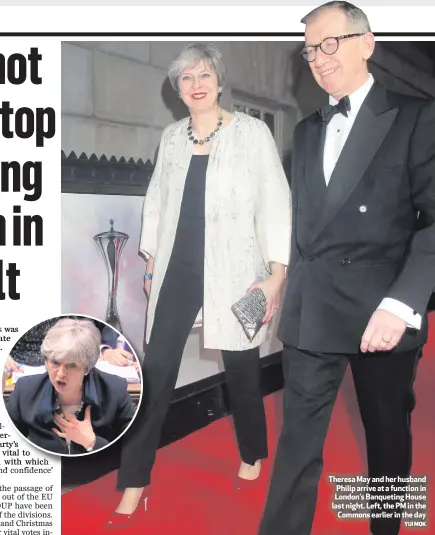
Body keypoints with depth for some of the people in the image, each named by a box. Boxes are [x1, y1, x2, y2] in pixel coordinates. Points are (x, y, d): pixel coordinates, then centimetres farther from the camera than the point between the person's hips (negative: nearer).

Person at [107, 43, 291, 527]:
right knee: (155, 372, 0)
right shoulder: (172, 136, 11)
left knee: (241, 370, 9)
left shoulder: (252, 132, -2)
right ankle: (134, 483, 13)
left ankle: (252, 456, 36)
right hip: (178, 269, 3)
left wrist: (277, 274, -11)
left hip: (234, 272, -3)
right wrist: (151, 260, 15)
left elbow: (275, 204, -5)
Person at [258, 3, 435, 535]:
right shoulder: (306, 130, 15)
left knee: (388, 436, 13)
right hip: (310, 313, 4)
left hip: (382, 312, -3)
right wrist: (291, 294, 10)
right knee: (297, 440, 3)